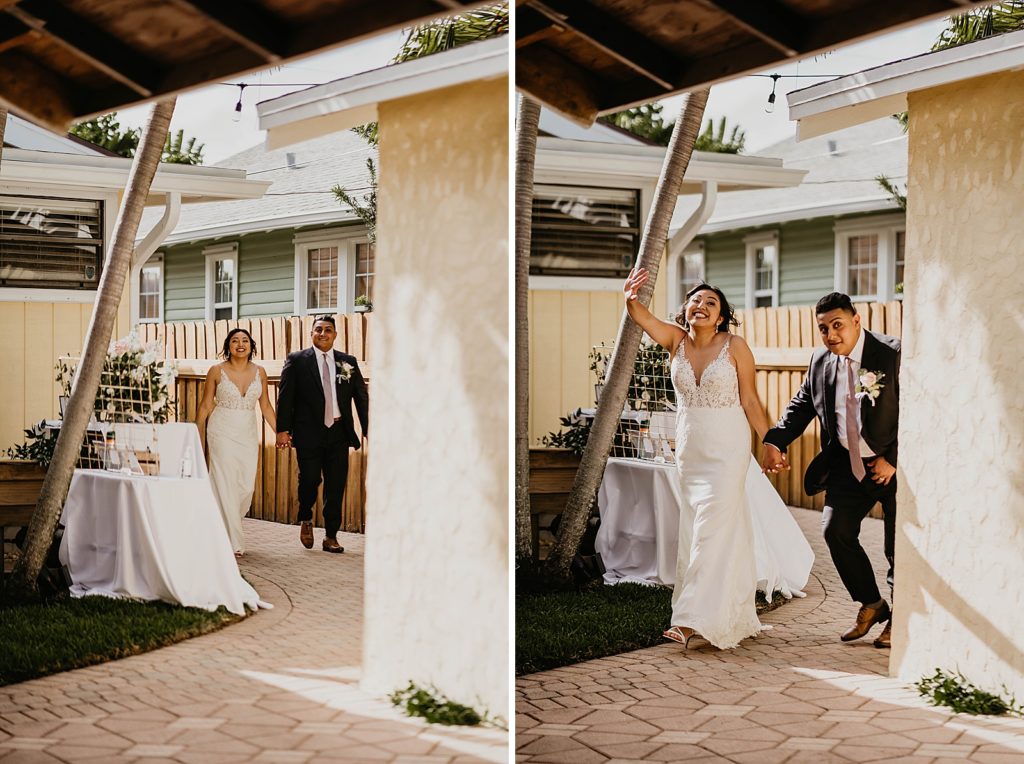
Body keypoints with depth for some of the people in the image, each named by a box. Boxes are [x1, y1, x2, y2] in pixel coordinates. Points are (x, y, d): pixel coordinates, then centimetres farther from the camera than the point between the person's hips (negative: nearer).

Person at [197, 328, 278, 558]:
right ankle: (232, 542, 1)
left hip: (248, 434, 3)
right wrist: (198, 438, 2)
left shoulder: (259, 372, 5)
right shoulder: (216, 371, -3)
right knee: (225, 485, -5)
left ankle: (225, 526, 27)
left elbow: (265, 406, 11)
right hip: (223, 433, -3)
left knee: (246, 486, 1)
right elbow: (205, 405, 2)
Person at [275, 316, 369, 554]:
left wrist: (368, 429, 3)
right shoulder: (296, 360, 3)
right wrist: (283, 429, -9)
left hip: (339, 433, 2)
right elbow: (285, 397, -1)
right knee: (309, 479, -7)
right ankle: (305, 519, 23)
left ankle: (331, 537, 13)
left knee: (336, 486, 3)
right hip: (309, 433, -2)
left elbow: (361, 397, 10)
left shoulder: (348, 362, 10)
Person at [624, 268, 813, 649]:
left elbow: (750, 401, -5)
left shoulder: (734, 346, -11)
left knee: (714, 529, -9)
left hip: (727, 449, -5)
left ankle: (693, 617, -8)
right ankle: (738, 618, 23)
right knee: (698, 529, 10)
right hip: (689, 448, 5)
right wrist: (631, 298, -41)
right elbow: (642, 317, -19)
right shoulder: (676, 340, -2)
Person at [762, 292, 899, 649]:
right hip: (849, 465, 5)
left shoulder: (893, 355, -15)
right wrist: (775, 441, -4)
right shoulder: (820, 361, 3)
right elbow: (802, 404, 12)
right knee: (835, 530, 0)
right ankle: (871, 604, 19)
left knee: (899, 545, 1)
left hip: (895, 465, -5)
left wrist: (893, 459, -17)